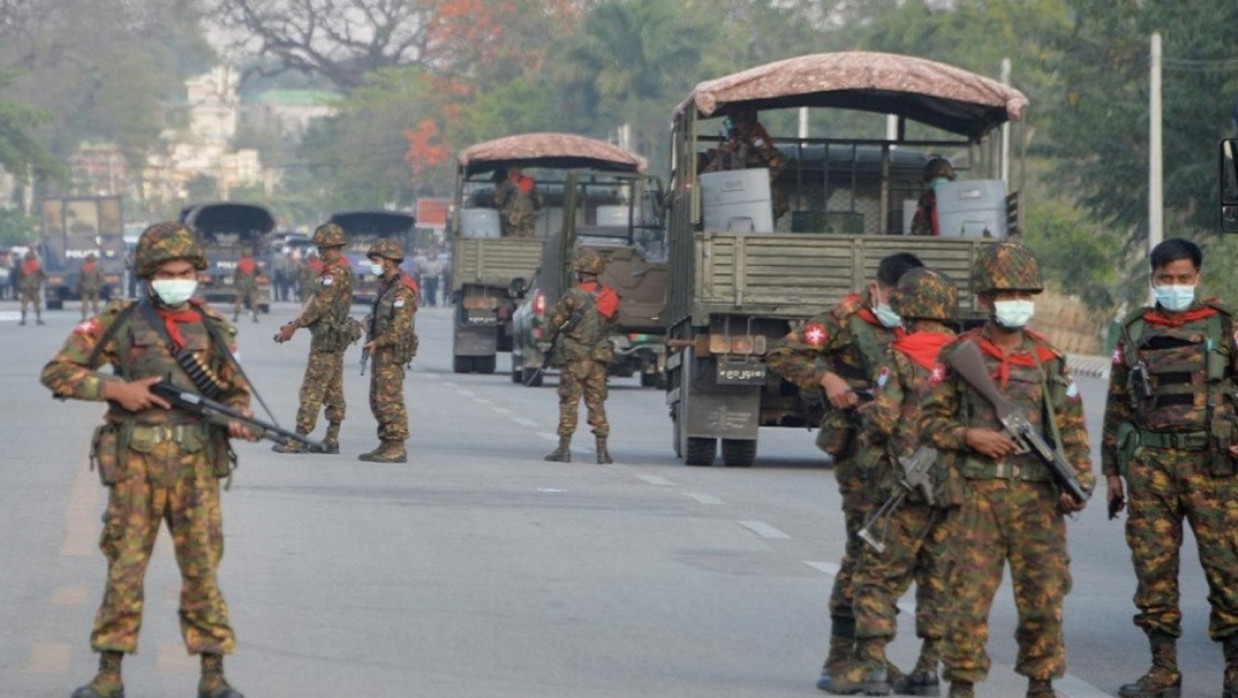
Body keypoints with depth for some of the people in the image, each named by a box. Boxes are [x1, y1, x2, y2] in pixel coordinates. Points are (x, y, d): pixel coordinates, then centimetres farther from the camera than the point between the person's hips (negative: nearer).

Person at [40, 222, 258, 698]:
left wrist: (236, 420, -7)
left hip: (196, 463, 1)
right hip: (136, 462, -1)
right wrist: (117, 389, -12)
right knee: (124, 567, 4)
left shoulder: (213, 327, 8)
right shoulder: (120, 322, 0)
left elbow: (235, 391, 16)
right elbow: (57, 372, 0)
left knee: (202, 568, 1)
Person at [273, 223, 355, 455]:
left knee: (312, 389, -8)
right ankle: (332, 439, 13)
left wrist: (293, 326, -19)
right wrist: (295, 324, 19)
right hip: (337, 337, 10)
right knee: (334, 390, 10)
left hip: (326, 338, -10)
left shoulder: (335, 272, -17)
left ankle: (299, 439, -8)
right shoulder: (345, 269, 15)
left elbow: (320, 305, -22)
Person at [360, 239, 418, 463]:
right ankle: (386, 444, 17)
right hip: (379, 351, 10)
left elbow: (400, 325, -21)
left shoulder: (402, 290, -14)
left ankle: (397, 448, -9)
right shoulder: (383, 285, 17)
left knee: (390, 400, -10)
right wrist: (371, 340, 12)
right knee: (377, 400, 12)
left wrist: (377, 342, -21)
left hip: (392, 352, -10)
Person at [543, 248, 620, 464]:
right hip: (599, 357, 4)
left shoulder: (573, 296, -11)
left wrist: (553, 337, 13)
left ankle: (564, 448, -1)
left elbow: (554, 322, -7)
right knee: (596, 403, 8)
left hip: (574, 357, -4)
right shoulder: (610, 297, 3)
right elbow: (613, 319, 13)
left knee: (569, 402, 1)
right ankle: (602, 450, 5)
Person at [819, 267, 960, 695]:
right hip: (958, 486, 5)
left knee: (877, 578, 2)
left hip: (909, 487, -5)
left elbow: (881, 418, -16)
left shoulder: (900, 360, -8)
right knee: (939, 580, 11)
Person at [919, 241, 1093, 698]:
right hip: (977, 493, -2)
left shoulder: (1048, 361, 11)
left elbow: (1072, 429, 10)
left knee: (1045, 595, 2)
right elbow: (930, 420, 6)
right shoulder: (958, 357, 4)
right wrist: (969, 437, -11)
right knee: (970, 595, -4)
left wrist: (1079, 483, -2)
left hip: (1038, 497, 2)